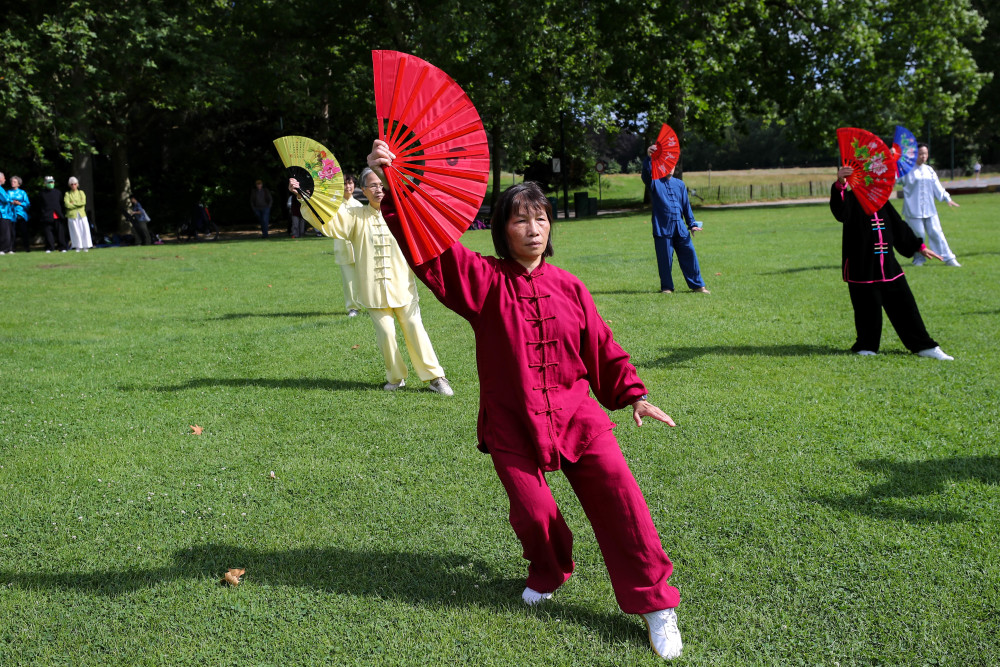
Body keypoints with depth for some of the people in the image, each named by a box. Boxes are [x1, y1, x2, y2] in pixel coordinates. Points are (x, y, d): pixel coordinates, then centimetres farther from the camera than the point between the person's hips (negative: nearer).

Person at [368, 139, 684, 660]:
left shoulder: (568, 287, 3)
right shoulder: (483, 280, -4)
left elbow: (602, 347, 12)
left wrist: (632, 396, 14)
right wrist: (392, 188, -25)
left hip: (576, 417, 1)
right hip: (512, 426, -1)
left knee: (618, 497, -7)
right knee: (532, 512, 0)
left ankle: (655, 603, 8)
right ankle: (549, 573, 36)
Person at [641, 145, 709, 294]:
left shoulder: (680, 184, 16)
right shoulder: (655, 182, 3)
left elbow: (686, 205, 18)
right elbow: (646, 172, -18)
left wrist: (692, 224, 13)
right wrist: (648, 157, -35)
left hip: (680, 227, 4)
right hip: (662, 227, -4)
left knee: (689, 255, 5)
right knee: (665, 259, 0)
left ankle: (697, 285, 15)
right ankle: (666, 287, 13)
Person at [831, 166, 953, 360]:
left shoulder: (882, 201, 13)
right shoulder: (851, 200, -7)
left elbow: (899, 226, 24)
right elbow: (839, 210, -32)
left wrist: (919, 246, 26)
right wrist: (840, 185, -50)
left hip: (888, 266, 6)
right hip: (862, 269, -6)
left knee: (904, 306, 9)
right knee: (868, 309, 0)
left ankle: (923, 346, 17)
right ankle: (866, 347, 20)